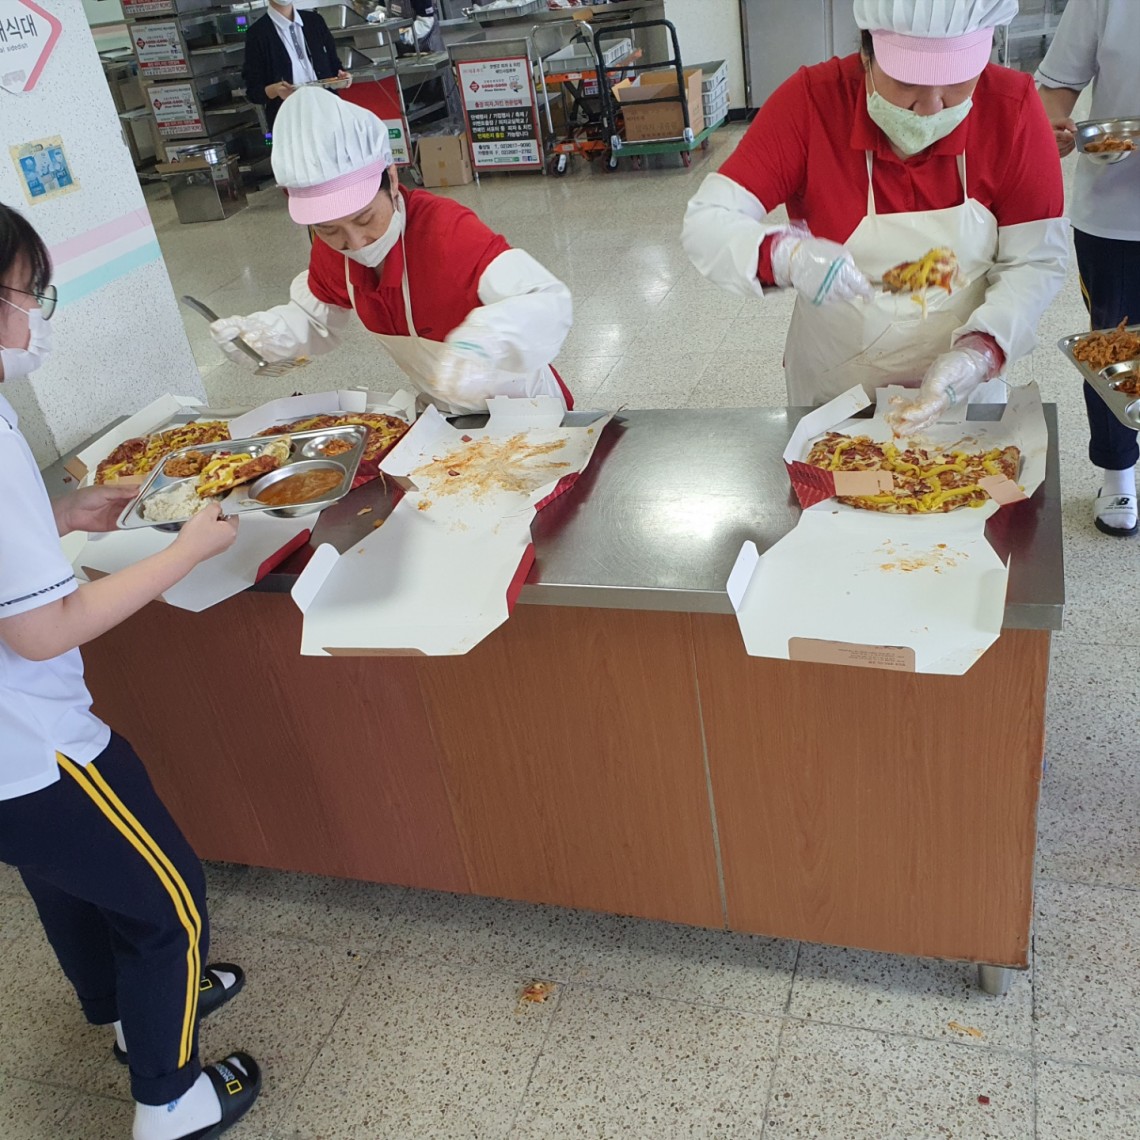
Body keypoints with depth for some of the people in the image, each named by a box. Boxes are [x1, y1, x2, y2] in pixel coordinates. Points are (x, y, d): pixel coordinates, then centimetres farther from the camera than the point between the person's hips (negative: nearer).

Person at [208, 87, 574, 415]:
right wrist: (259, 332, -11)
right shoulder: (331, 252, -9)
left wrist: (481, 340, -57)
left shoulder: (445, 229, -30)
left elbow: (550, 302, -39)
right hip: (442, 415, 5)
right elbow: (312, 318, 10)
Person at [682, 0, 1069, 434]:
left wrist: (981, 352, -30)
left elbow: (1036, 262, -13)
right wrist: (786, 256, -42)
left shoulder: (1012, 108, -17)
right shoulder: (812, 101, -20)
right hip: (833, 388, -1)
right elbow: (706, 223, -23)